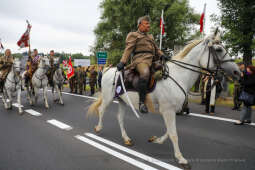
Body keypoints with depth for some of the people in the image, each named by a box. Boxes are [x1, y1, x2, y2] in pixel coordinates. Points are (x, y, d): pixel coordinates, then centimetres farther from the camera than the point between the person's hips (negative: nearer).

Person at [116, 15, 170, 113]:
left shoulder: (150, 36, 34)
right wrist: (122, 62, -14)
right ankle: (142, 102, -34)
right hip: (140, 60, -8)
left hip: (152, 60, 8)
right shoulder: (133, 35, 13)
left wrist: (162, 55, 7)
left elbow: (156, 49, 29)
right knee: (145, 73, -38)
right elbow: (128, 49, 0)